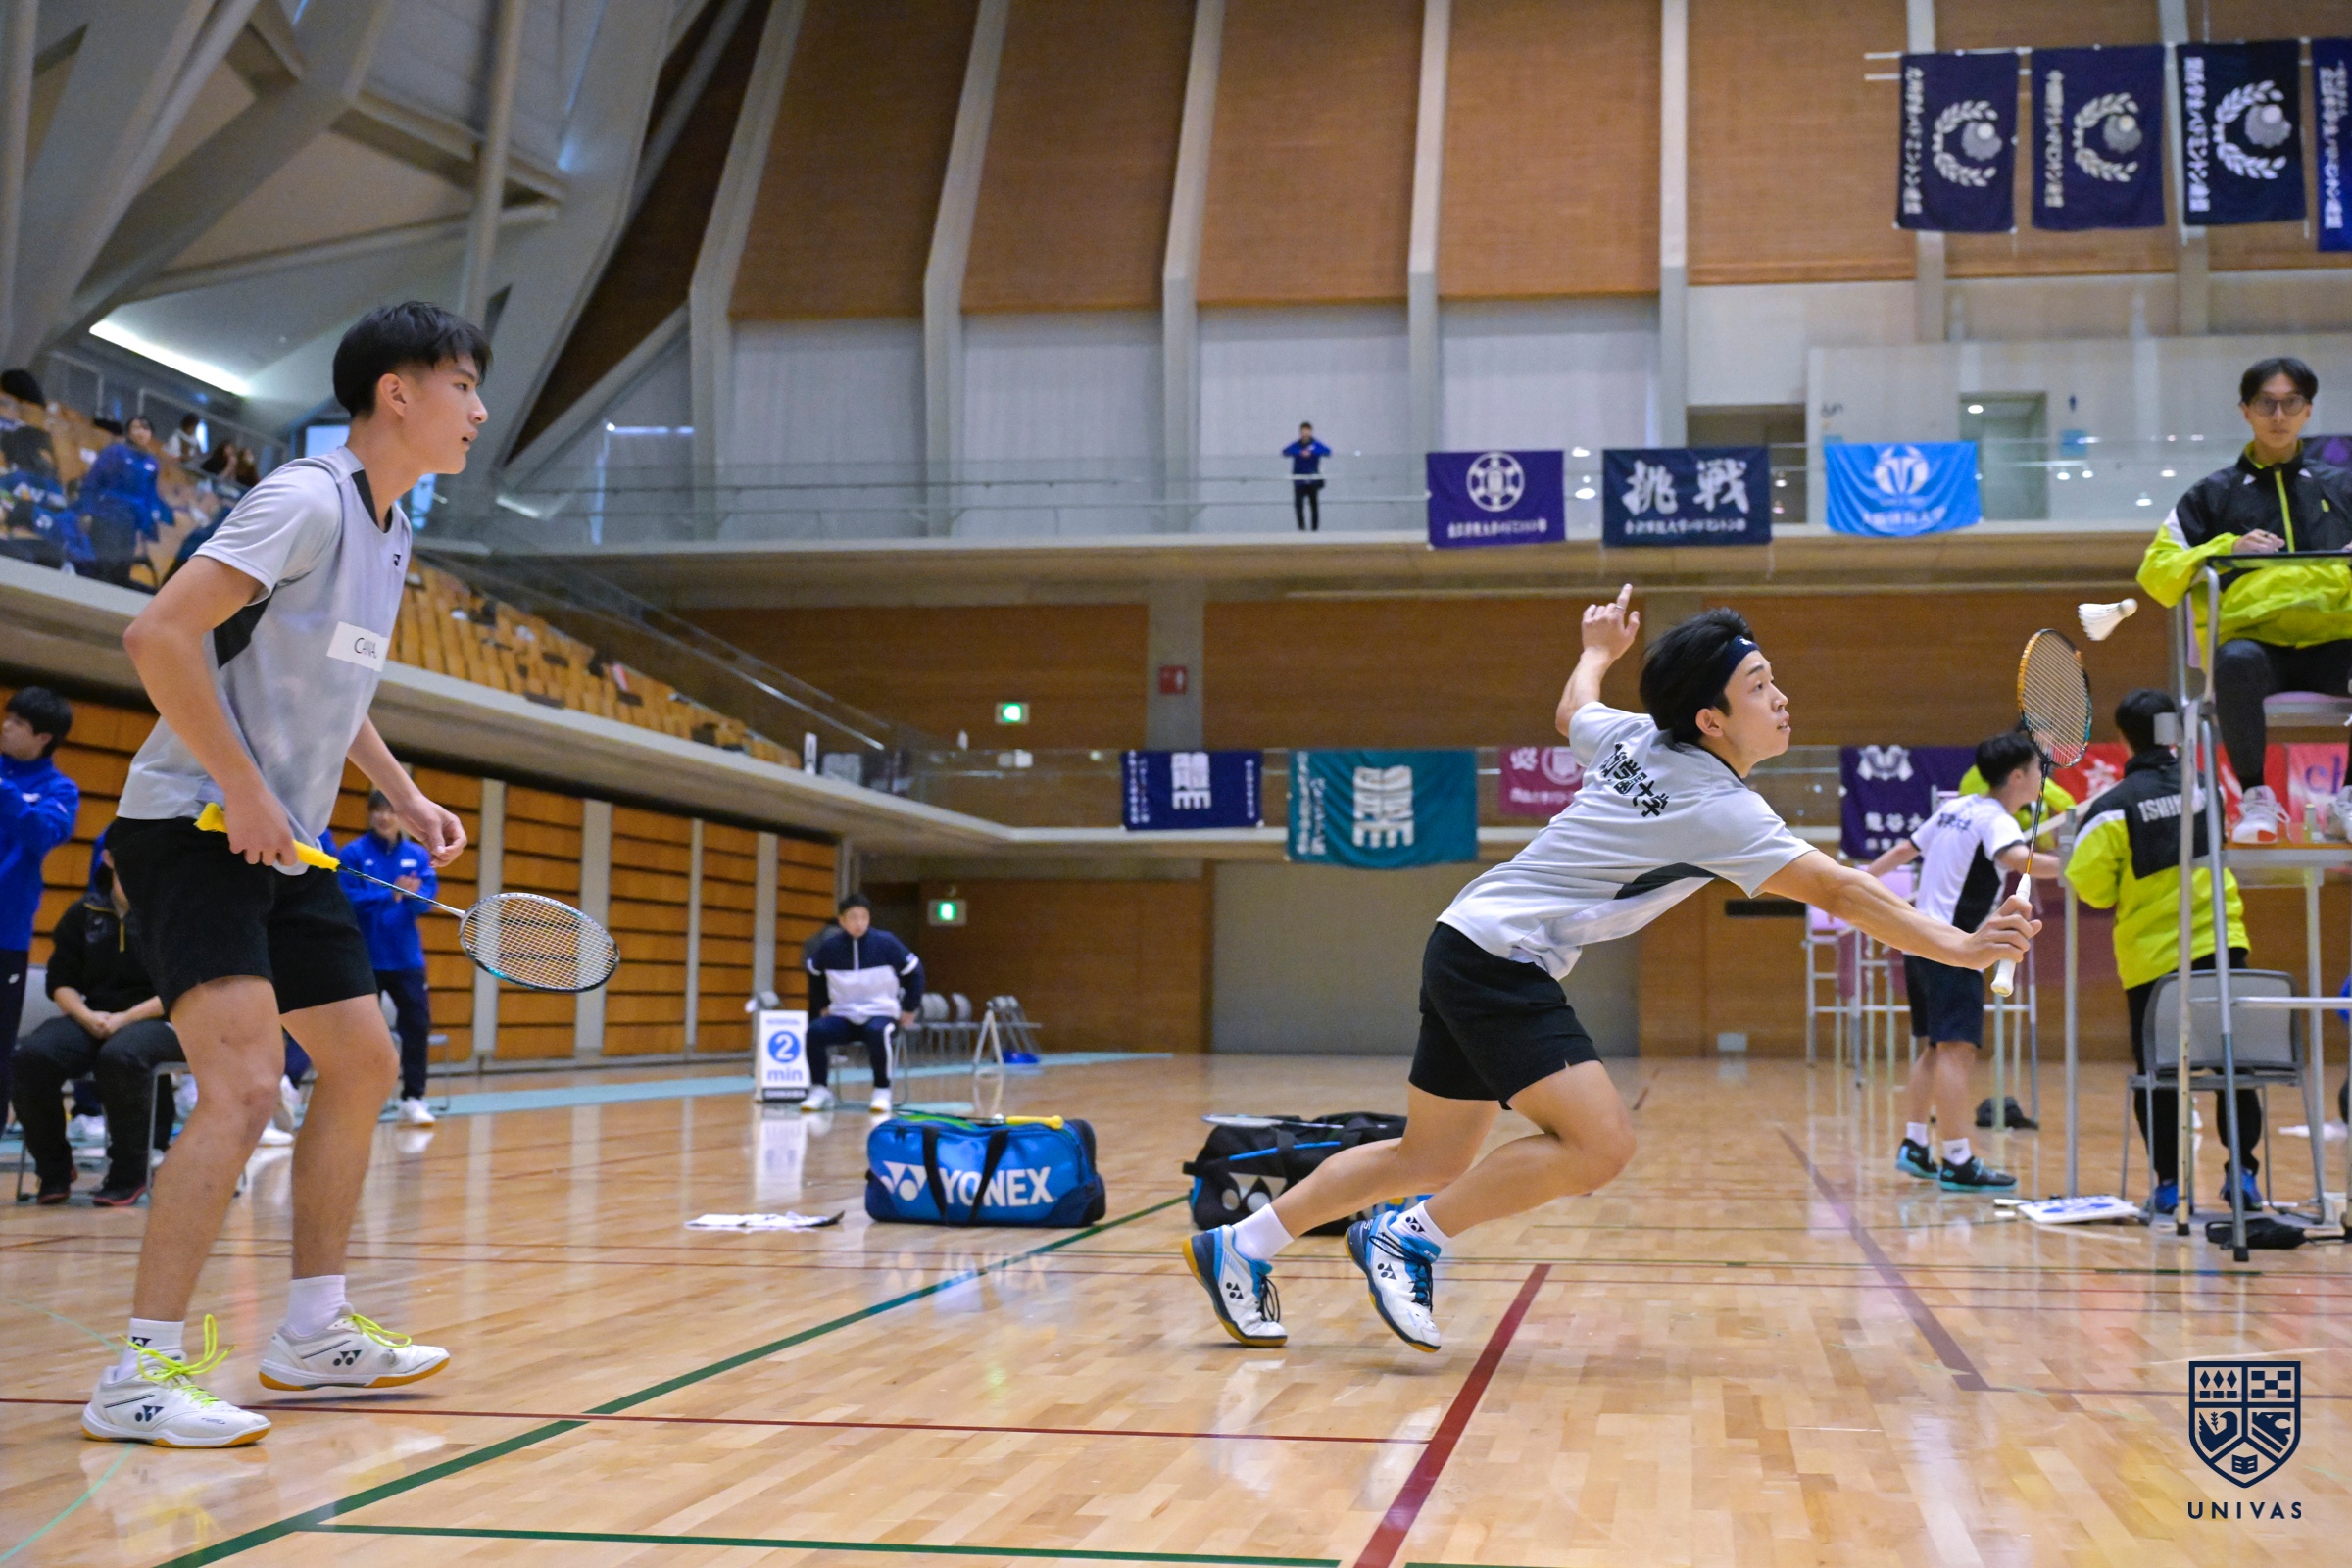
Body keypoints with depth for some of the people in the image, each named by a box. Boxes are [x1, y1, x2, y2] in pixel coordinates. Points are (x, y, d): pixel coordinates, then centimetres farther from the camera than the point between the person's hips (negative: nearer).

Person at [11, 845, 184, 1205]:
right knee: (32, 1056, -26)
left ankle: (128, 1173, -22)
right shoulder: (83, 915, 13)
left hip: (156, 1021, -4)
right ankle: (53, 1171, -8)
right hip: (92, 1020, 4)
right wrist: (86, 1016, -9)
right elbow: (61, 982, 12)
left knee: (119, 1056, -39)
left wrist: (125, 1018, -16)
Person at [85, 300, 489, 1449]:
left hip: (285, 845, 10)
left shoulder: (388, 533, 13)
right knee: (244, 1083, -20)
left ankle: (314, 1332, 23)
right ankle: (141, 1375, -14)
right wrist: (242, 788, -23)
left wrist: (403, 794, 15)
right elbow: (158, 635, -25)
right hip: (192, 830, -10)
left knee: (364, 1065, 12)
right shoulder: (305, 502, -16)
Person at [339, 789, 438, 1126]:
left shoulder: (418, 855, 6)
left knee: (418, 1025, -2)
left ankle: (413, 1099, 5)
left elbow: (428, 895, -4)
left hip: (406, 957, 3)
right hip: (364, 958, -3)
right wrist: (391, 897, -24)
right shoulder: (353, 853, -4)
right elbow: (348, 898, -14)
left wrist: (411, 894, -26)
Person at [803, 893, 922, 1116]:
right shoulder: (829, 947, -1)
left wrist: (909, 1009, 1)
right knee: (815, 1032, -25)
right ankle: (820, 1090, -12)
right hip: (843, 1016, 3)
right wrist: (822, 1007, 13)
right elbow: (815, 976, 19)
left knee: (876, 1032, -38)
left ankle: (882, 1093, -24)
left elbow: (914, 971, 3)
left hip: (882, 1013, -3)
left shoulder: (885, 943, -7)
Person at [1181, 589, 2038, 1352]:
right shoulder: (1718, 807, -15)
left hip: (1468, 947, 9)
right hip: (1501, 959, -9)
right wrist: (1958, 948, -18)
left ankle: (1240, 1247, 20)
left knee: (1433, 1158, 14)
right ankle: (1412, 1236, -6)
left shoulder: (1635, 738, 7)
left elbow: (1572, 710, 29)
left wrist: (1598, 649, 48)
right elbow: (1837, 890, -19)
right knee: (1599, 1143, -17)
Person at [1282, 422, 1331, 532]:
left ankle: (1315, 528, 9)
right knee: (1298, 504, -10)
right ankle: (1302, 527, -1)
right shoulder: (1296, 445, 1)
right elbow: (1285, 452, -15)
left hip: (1313, 480, 0)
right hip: (1299, 481, 0)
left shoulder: (1316, 445, 0)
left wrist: (1312, 452, -31)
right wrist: (1300, 452, -32)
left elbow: (1328, 452, -16)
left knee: (1314, 505, 1)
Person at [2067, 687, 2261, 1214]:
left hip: (2152, 955, -3)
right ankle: (2242, 1168, 8)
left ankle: (2168, 1181, 5)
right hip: (2220, 945, 3)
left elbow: (2088, 879, -13)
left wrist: (2117, 900, 7)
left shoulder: (2116, 805, -10)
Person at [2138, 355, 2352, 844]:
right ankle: (2255, 799, -24)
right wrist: (2225, 550, -5)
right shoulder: (2213, 495, 19)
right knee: (2237, 661, -39)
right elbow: (2155, 571, 10)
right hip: (2253, 635, -1)